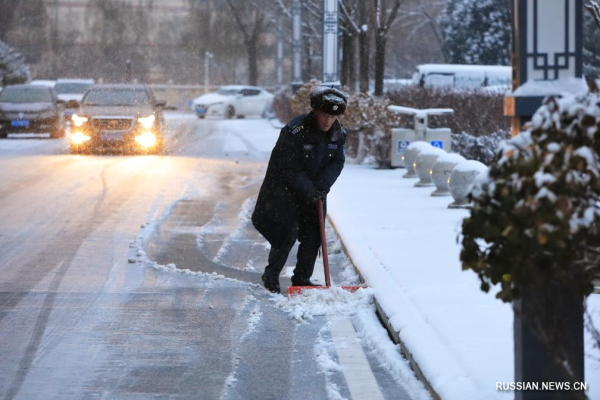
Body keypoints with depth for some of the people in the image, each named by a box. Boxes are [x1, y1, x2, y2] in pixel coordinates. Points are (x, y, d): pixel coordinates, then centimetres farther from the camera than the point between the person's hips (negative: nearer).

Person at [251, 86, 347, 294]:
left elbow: (336, 163, -5)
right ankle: (271, 276, 4)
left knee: (313, 235, 4)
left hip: (314, 189, 6)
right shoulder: (294, 131, -26)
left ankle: (302, 279, 16)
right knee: (287, 233, -12)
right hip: (284, 188, -6)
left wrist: (321, 187, -20)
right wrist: (309, 192, -26)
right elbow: (289, 168, -24)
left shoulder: (339, 133, -8)